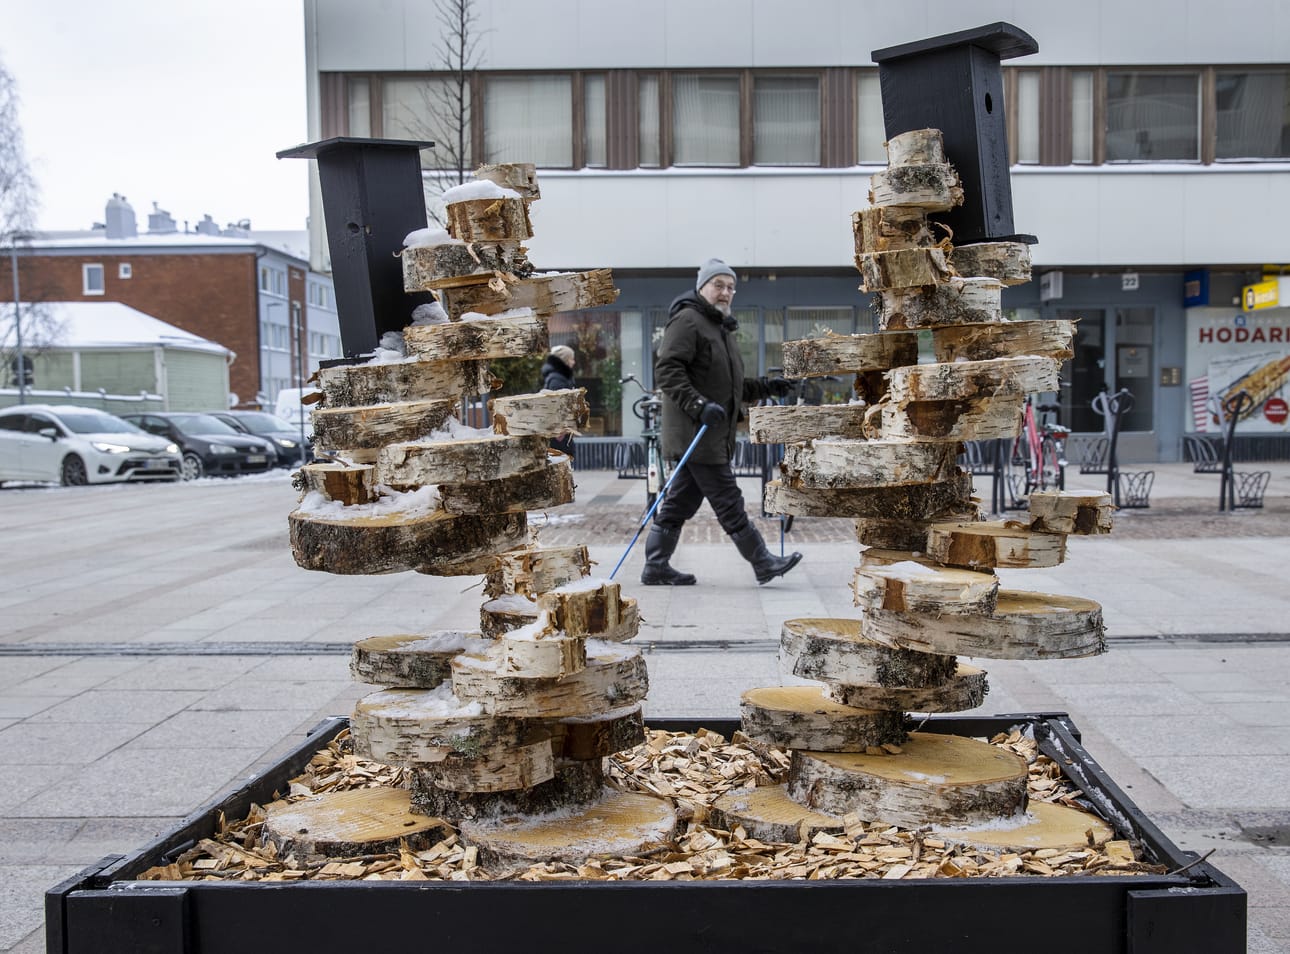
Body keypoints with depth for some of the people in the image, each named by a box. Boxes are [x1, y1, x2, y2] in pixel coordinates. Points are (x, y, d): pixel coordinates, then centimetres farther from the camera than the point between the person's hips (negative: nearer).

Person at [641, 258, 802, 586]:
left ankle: (656, 568, 16)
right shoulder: (687, 320, -9)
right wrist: (699, 405, -28)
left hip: (713, 435, 10)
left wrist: (767, 387, 18)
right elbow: (667, 371, -19)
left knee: (680, 503, 11)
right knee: (729, 502, -4)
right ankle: (763, 563, 1)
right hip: (696, 434, -10)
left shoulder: (723, 328, 24)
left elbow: (729, 385, 31)